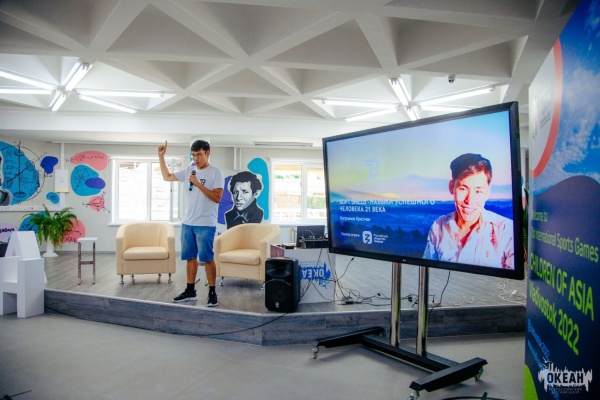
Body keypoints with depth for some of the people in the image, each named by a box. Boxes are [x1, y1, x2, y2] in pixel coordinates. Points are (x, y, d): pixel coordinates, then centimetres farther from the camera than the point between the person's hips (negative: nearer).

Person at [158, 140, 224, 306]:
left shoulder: (216, 172, -7)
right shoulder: (189, 171, 11)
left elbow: (217, 198, -15)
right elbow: (167, 177, 22)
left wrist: (197, 184, -19)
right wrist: (161, 156, 15)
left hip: (206, 224, -6)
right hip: (187, 223, 6)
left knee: (207, 258, -3)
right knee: (190, 257, 12)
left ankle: (212, 292, 7)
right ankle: (190, 291, 22)